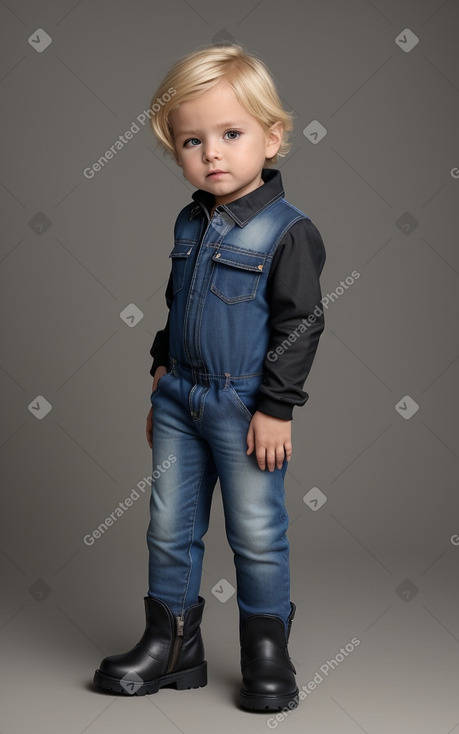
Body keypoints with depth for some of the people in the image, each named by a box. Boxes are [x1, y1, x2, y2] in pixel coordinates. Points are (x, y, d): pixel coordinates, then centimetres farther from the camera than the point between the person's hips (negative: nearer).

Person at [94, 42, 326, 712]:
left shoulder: (288, 230, -13)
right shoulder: (190, 222, 8)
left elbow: (300, 324, -14)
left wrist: (276, 407, -16)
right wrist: (162, 376, 16)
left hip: (245, 407, -6)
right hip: (179, 399, 7)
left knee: (257, 532, 3)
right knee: (169, 528, 12)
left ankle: (268, 655, 21)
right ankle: (172, 645, 27)